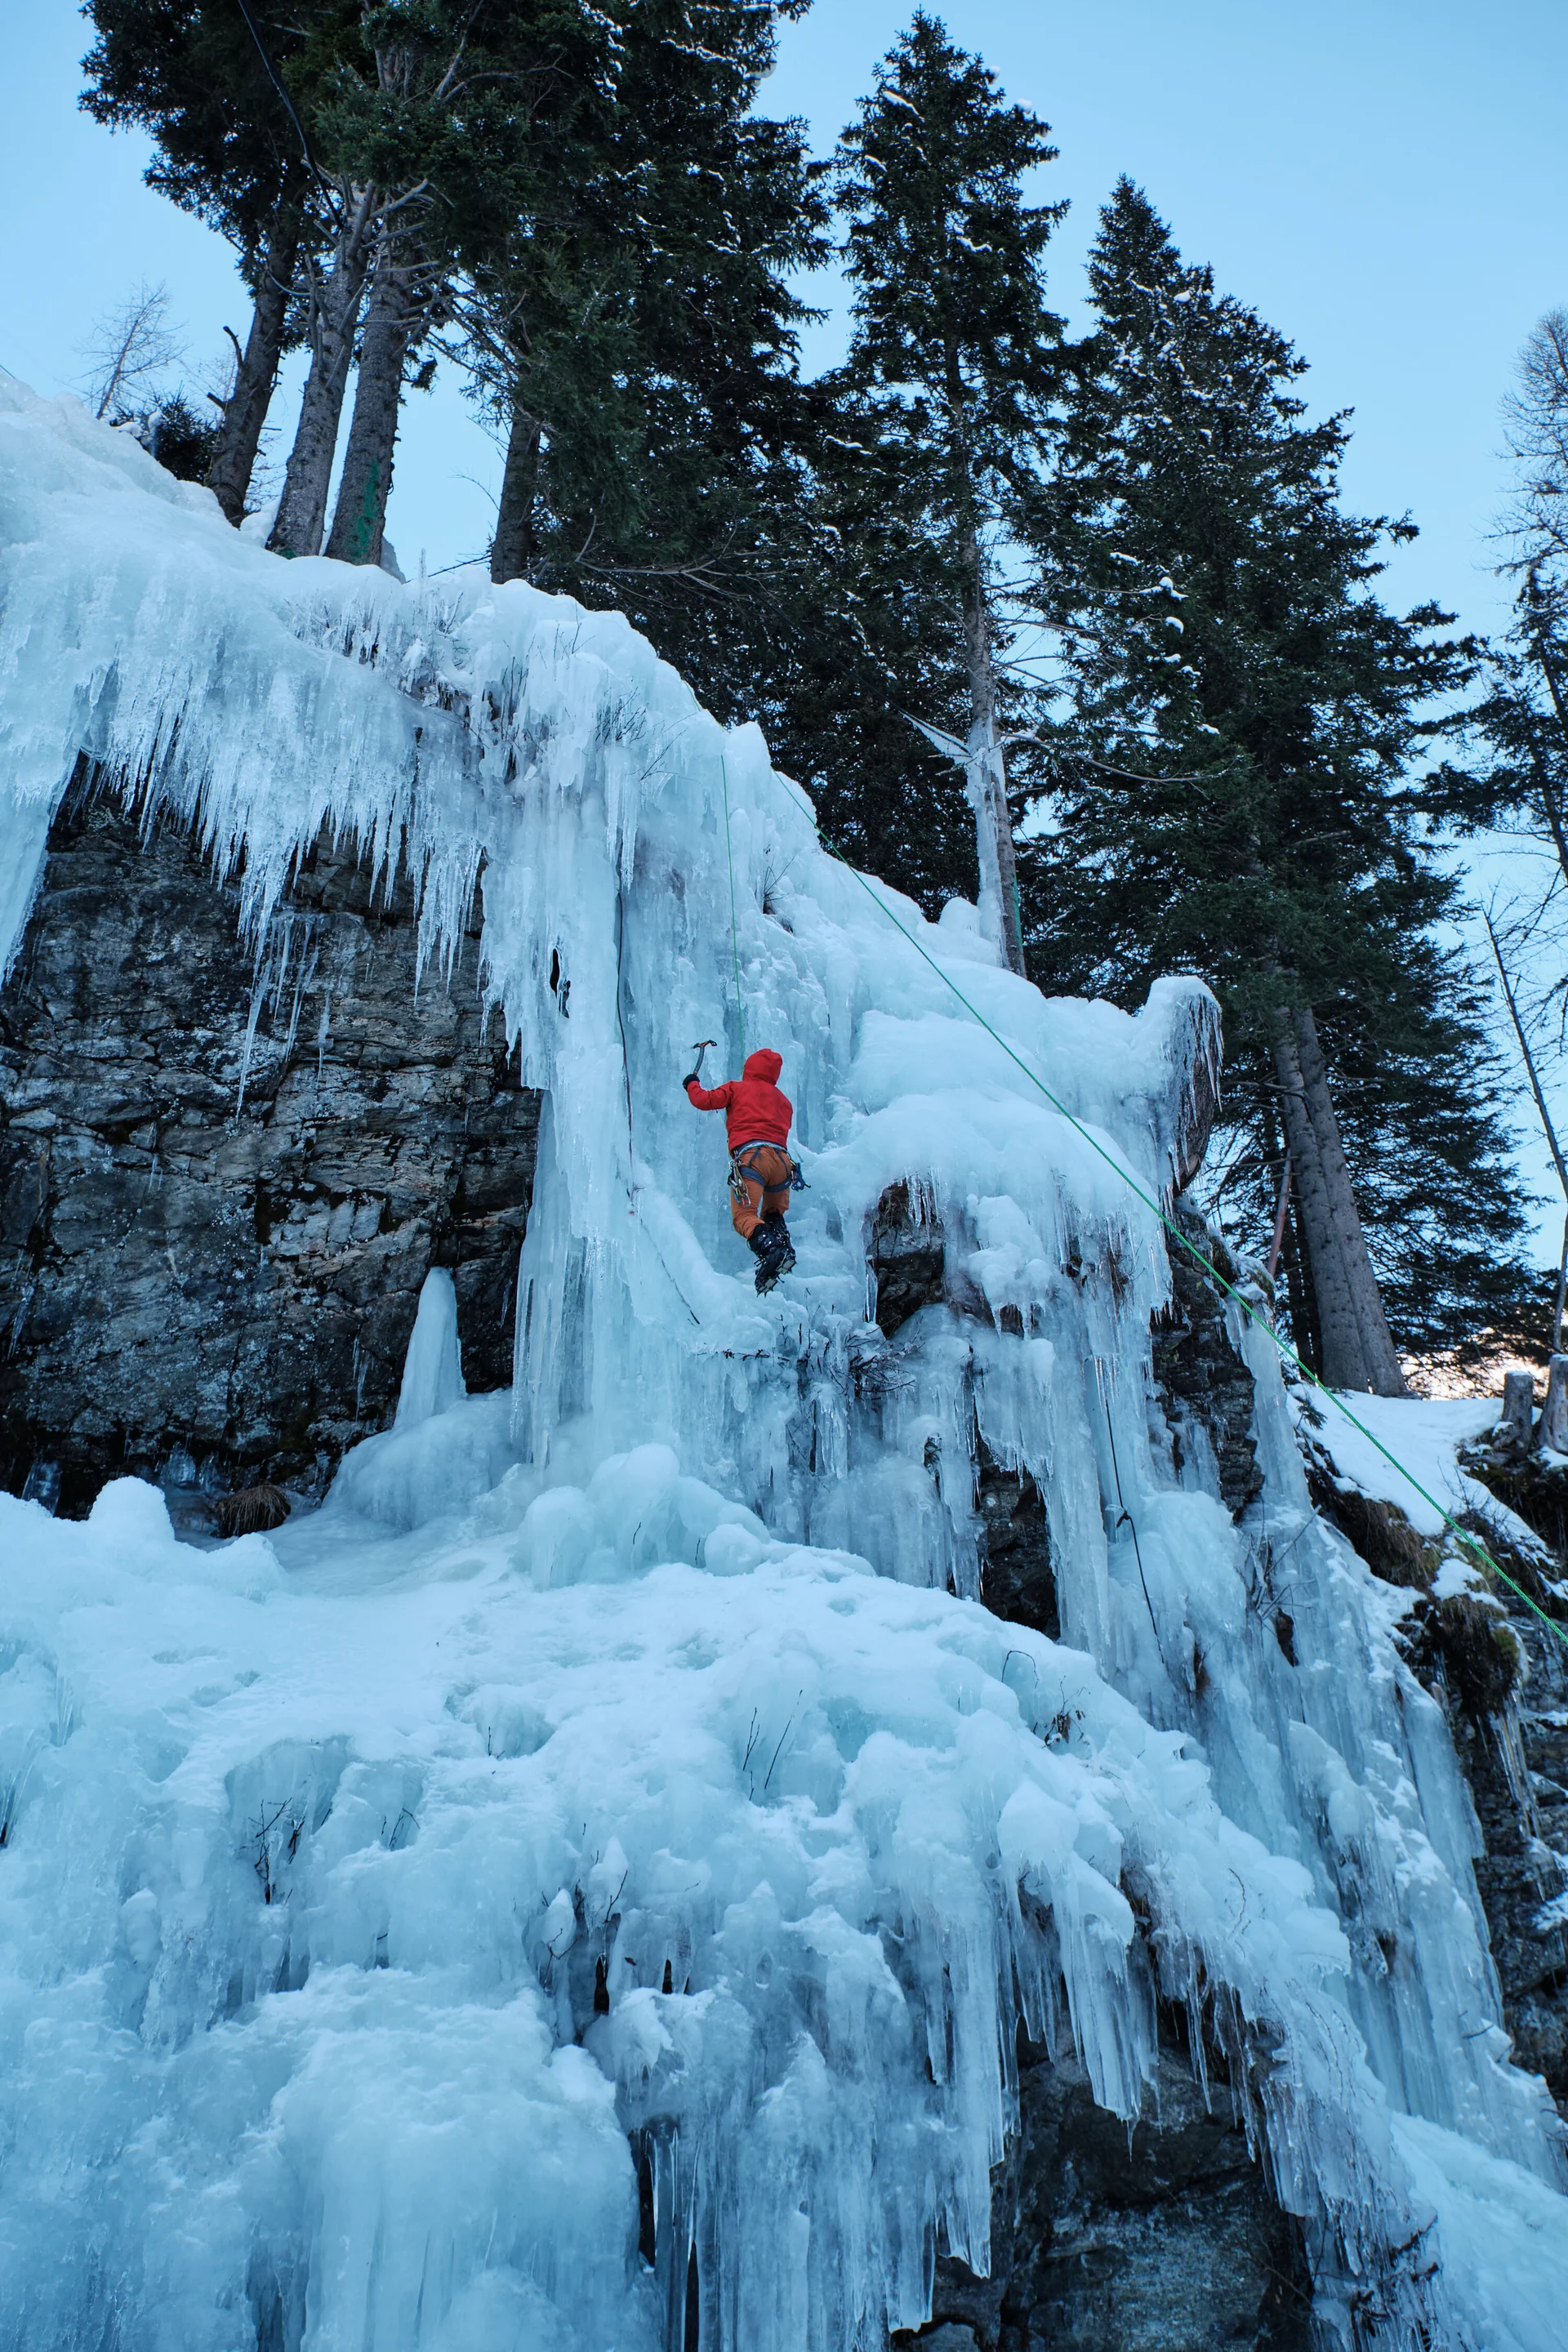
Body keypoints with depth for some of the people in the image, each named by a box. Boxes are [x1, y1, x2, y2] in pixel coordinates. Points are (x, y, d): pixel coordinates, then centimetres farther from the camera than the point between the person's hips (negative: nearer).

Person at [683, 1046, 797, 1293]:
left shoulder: (737, 1088, 17)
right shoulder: (784, 1101, 30)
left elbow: (704, 1100, 10)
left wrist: (692, 1084, 31)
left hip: (750, 1155, -5)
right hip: (781, 1159, 5)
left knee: (744, 1216, -13)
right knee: (773, 1214, 22)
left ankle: (771, 1250, -41)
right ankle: (784, 1247, -8)